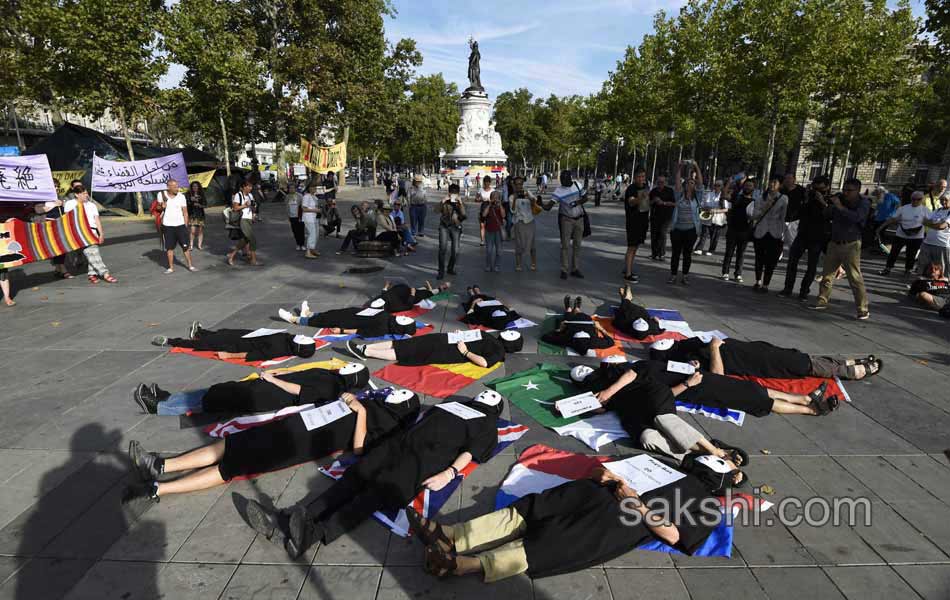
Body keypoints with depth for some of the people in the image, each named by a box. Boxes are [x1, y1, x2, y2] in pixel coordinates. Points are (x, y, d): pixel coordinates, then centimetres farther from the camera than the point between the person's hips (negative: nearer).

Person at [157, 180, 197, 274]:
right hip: (167, 226, 1)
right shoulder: (161, 194, -1)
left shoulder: (181, 196, -3)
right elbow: (158, 206, 14)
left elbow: (185, 212, 1)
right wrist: (162, 206, -10)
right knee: (169, 247, 7)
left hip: (180, 225, -1)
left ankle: (190, 265, 8)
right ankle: (171, 267, 15)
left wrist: (186, 225, -2)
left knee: (186, 246, 0)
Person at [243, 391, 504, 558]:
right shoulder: (454, 403, 34)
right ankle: (288, 525, -26)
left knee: (380, 490, -27)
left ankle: (314, 534, -48)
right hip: (403, 441, 6)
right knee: (356, 475, -14)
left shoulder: (486, 423, 18)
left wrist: (448, 473, -14)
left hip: (428, 455, -6)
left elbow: (471, 451, 2)